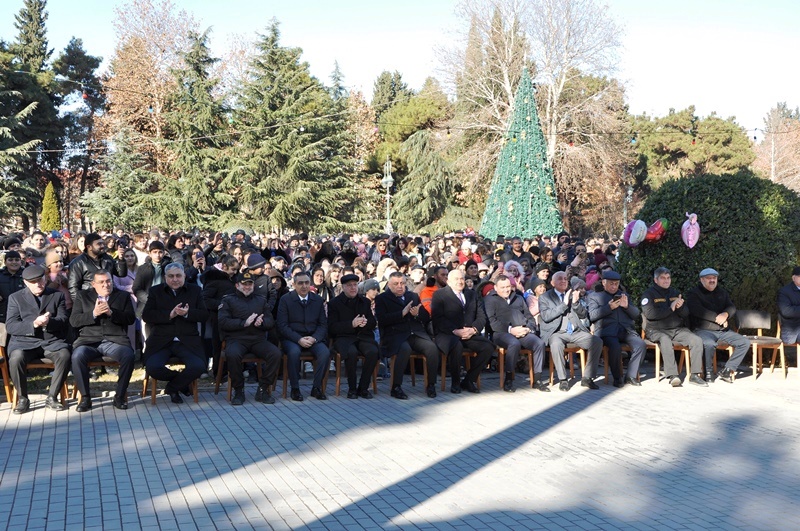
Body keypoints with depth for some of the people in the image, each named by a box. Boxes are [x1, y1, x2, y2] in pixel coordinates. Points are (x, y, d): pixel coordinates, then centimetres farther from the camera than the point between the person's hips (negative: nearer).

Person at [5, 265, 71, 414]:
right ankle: (22, 399, -12)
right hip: (24, 342, 0)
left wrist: (49, 322, -20)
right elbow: (10, 326, 0)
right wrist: (34, 324, -18)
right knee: (16, 358, -33)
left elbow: (63, 320, 3)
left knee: (64, 355, -32)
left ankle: (52, 397, -18)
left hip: (51, 341, 1)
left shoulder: (57, 295, 15)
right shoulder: (15, 298, 12)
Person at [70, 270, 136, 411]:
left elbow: (131, 318, 5)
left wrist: (111, 312, -11)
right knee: (77, 356, -31)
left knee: (128, 356, -32)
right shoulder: (83, 296, 17)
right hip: (89, 341, 1)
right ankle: (85, 398, -16)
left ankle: (120, 396, -15)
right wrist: (94, 313, -9)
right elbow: (73, 321, 7)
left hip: (115, 340, 0)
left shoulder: (123, 296, 17)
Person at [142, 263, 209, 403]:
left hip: (187, 341, 0)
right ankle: (181, 381, 6)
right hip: (161, 341, 0)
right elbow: (146, 316, -2)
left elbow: (204, 315, 3)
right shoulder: (155, 291, 10)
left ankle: (172, 388, 4)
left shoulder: (195, 290, 11)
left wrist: (187, 313, -16)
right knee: (153, 368, -27)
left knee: (198, 367, -26)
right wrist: (169, 315, -15)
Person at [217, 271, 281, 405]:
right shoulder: (228, 300, 12)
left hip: (258, 339, 3)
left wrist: (261, 322, -10)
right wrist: (244, 323, -14)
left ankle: (263, 390, -12)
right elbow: (223, 322, -3)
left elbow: (271, 321, 14)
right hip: (236, 339, -3)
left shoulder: (261, 300, 23)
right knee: (232, 354, -37)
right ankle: (238, 391, -17)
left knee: (276, 354, -26)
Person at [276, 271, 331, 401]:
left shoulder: (318, 300, 7)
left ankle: (317, 387, -10)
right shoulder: (285, 299, -2)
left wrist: (314, 338, -12)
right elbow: (282, 326, -6)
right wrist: (299, 339, -19)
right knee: (294, 352, -35)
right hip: (291, 338, -2)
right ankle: (295, 389, -18)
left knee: (325, 352, -27)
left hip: (313, 338, 3)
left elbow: (323, 324, 8)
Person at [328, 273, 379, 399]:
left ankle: (363, 387, -12)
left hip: (363, 336, 3)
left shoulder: (365, 301, 16)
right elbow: (332, 327, -5)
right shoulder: (334, 303, 4)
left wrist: (366, 322, -9)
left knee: (373, 351, -29)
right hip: (343, 337, -3)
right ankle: (352, 388, -16)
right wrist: (351, 324, -17)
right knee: (352, 352, -36)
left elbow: (373, 323, 16)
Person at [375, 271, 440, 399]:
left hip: (416, 334, 4)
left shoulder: (414, 296, 21)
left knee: (432, 347, -25)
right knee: (405, 349, -37)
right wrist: (402, 313, -15)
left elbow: (427, 317, 18)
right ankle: (396, 387, -25)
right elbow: (382, 320, -8)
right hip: (395, 335, -4)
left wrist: (417, 314, -5)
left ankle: (431, 385, -12)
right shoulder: (381, 299, 8)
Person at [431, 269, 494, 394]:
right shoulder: (439, 294, 4)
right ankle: (455, 383, -15)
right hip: (447, 334, -5)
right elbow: (437, 318, -8)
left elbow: (481, 316, 14)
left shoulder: (471, 294, 21)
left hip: (469, 334, 5)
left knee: (488, 347, -21)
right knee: (457, 346, -38)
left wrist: (473, 329, -7)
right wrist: (456, 331, -18)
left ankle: (468, 380, -6)